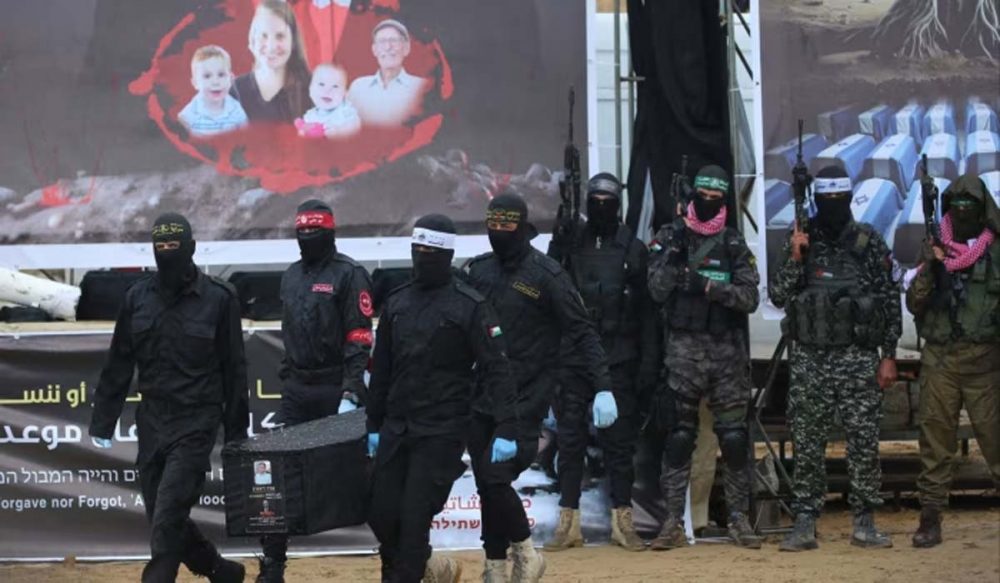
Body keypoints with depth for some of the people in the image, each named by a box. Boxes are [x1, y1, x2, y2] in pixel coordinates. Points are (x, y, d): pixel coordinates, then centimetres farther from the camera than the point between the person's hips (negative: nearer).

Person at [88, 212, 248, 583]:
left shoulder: (218, 298, -4)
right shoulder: (138, 297, 6)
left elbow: (234, 370, 0)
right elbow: (118, 366, 11)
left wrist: (237, 433, 0)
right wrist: (102, 424, 8)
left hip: (196, 426, -5)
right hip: (152, 422, 5)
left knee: (167, 521, -13)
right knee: (164, 520, 10)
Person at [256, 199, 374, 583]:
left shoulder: (349, 275, -6)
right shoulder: (292, 276, 15)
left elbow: (359, 339, -12)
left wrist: (351, 393, -19)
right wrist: (286, 378, 17)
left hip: (335, 390, -6)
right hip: (296, 389, 6)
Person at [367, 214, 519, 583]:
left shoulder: (470, 306, -6)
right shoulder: (397, 302, 12)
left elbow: (497, 370, -11)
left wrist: (506, 429, -19)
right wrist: (374, 425, 18)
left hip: (442, 432, -6)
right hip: (396, 428, 6)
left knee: (414, 520, -8)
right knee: (382, 517, 3)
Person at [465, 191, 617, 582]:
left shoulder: (546, 274, -7)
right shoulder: (478, 271, 9)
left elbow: (582, 334, -8)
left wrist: (602, 388, -17)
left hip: (526, 400, -5)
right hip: (482, 399, 5)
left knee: (496, 480, -14)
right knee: (487, 486, 6)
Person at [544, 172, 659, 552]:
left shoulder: (632, 249, 5)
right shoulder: (570, 243, 6)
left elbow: (646, 309, 4)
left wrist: (649, 361, -1)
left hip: (618, 360, 0)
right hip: (573, 357, 0)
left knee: (620, 441, 3)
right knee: (570, 438, 2)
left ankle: (622, 521, 10)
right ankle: (568, 523, 6)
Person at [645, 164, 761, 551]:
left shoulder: (735, 244, 6)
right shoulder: (670, 237, 4)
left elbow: (750, 298, -2)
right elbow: (657, 291, -4)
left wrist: (712, 287, -17)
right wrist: (673, 256, -19)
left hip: (727, 349, 1)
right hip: (684, 348, -1)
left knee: (734, 436, 2)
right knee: (679, 435, -3)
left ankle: (738, 519, 10)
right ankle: (673, 522, -1)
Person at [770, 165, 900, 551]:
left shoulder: (870, 244, 3)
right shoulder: (801, 242, 6)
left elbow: (890, 301, 4)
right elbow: (778, 296, 1)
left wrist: (889, 355, 0)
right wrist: (795, 258, -13)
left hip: (858, 359, -1)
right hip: (809, 360, 1)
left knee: (864, 443, -1)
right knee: (807, 446, 2)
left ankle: (865, 524, 7)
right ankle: (804, 524, 6)